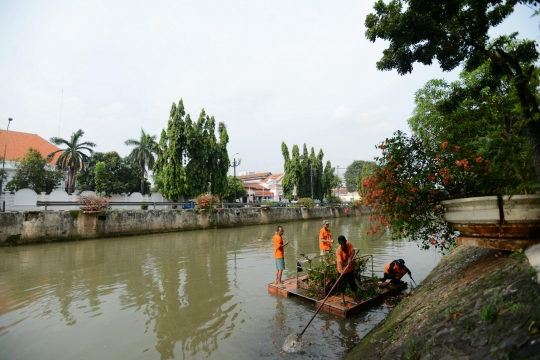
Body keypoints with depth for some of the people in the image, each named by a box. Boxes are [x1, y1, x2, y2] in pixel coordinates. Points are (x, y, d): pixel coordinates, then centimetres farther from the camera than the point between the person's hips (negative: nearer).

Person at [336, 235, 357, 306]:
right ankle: (342, 299, 21)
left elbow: (353, 252, -22)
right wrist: (342, 270, -49)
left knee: (353, 283, 17)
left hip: (351, 268, 4)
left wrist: (350, 258, -40)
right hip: (343, 270, -4)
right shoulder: (338, 250, -26)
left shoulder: (349, 245, -11)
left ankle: (355, 296, 37)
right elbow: (339, 261, -33)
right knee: (342, 284, 4)